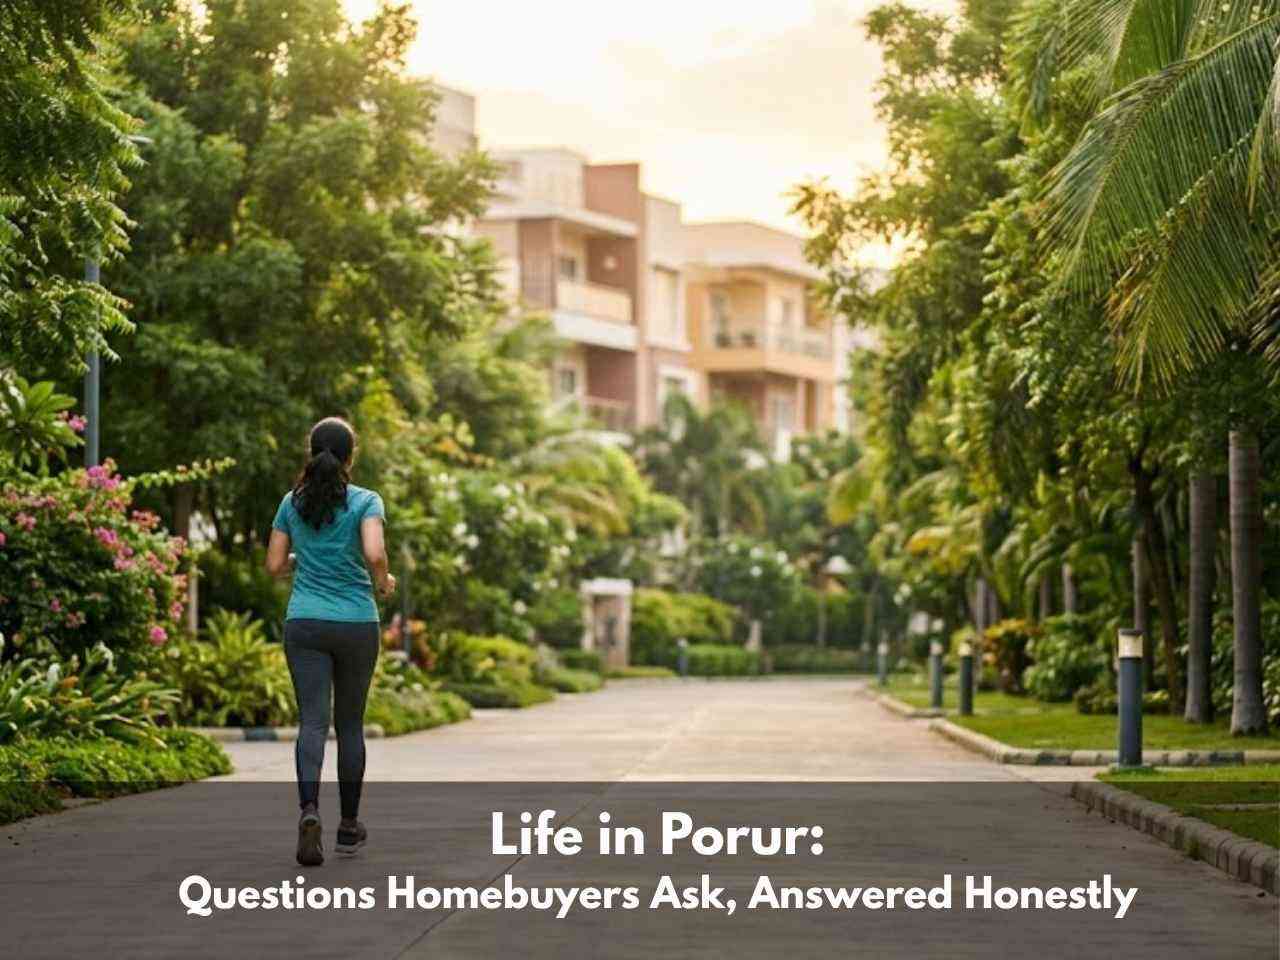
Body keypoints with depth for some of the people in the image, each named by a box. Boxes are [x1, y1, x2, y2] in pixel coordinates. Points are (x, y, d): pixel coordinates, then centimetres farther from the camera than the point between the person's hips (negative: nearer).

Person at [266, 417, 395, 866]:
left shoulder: (293, 502, 4)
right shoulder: (365, 501, -6)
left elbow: (275, 565, 6)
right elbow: (374, 554, -21)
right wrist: (384, 582, -1)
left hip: (305, 624, 1)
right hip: (357, 625, -1)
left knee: (312, 722, -5)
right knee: (350, 723, 13)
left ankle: (309, 809, -31)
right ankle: (349, 826, 20)